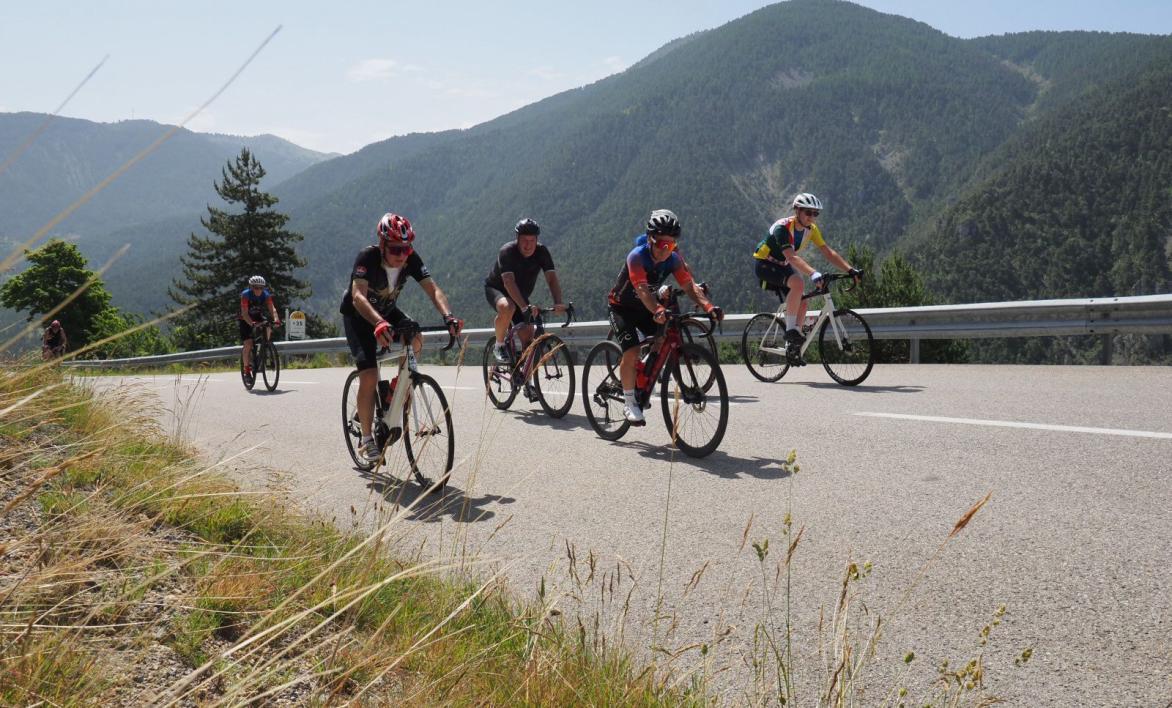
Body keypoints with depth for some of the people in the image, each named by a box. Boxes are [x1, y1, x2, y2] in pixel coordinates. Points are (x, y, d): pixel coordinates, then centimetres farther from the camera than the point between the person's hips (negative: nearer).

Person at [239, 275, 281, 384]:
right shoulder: (245, 295, -27)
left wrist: (276, 319, -48)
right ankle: (247, 369, -4)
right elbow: (244, 313, -34)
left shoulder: (266, 295, -18)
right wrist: (251, 323, -52)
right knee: (248, 343, -15)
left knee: (268, 328, -27)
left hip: (258, 317, 3)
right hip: (246, 319, -3)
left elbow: (272, 308, -28)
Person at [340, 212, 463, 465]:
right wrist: (379, 324, -64)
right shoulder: (367, 257, -32)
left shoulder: (411, 259, -20)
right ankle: (367, 440, -5)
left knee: (415, 339, -25)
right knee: (369, 374, -19)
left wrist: (448, 316, -48)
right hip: (358, 317, -4)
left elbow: (433, 289, -28)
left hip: (387, 311, 5)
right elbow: (358, 297, -46)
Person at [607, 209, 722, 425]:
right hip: (622, 307, -5)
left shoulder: (674, 258, -16)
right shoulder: (637, 257, -31)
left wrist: (709, 307, -42)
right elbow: (642, 290, -45)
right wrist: (659, 311, -64)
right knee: (632, 351, -24)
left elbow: (690, 286, -24)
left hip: (645, 307, 6)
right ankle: (629, 402, -9)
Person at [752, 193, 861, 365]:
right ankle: (791, 330, -23)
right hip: (764, 264, -8)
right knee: (798, 283, -33)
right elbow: (791, 256, -42)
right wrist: (813, 273, -56)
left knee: (801, 304, -3)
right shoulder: (782, 227, -29)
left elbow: (828, 252, -11)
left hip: (782, 266, 8)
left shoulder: (811, 229, -7)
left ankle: (792, 347, 10)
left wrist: (850, 270, -23)